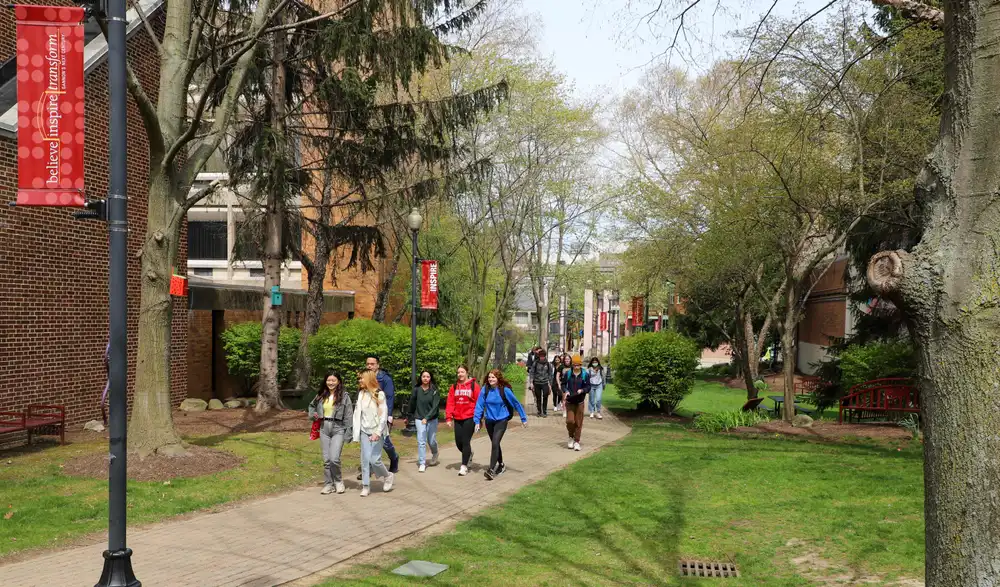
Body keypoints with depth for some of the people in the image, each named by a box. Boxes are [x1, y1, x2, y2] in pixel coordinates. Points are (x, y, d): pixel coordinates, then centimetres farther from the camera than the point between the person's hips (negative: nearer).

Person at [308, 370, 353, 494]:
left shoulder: (344, 396, -4)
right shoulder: (321, 396, 10)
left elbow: (349, 415, -6)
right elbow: (312, 405, 29)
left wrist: (349, 432, -11)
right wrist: (313, 414, 8)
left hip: (338, 429, -4)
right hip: (324, 429, 5)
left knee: (334, 458, -13)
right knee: (326, 459, 6)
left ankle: (338, 480, 10)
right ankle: (329, 484, 18)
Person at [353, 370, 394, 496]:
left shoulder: (379, 394, -8)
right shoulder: (361, 394, 7)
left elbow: (384, 415, -10)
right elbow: (358, 413, 7)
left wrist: (378, 432, -15)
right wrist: (356, 431, 2)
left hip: (376, 431, -4)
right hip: (364, 431, 4)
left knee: (374, 459, -7)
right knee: (365, 459, -1)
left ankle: (388, 476, 18)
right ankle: (365, 486, 7)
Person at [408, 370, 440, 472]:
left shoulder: (434, 391, -8)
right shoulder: (416, 390, -4)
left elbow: (435, 406, -14)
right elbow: (412, 403, 9)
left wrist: (427, 418, -24)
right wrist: (411, 416, 17)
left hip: (432, 419, 0)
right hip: (419, 419, 1)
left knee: (431, 441, 8)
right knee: (421, 442, -6)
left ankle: (434, 454, 40)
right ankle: (422, 464, 0)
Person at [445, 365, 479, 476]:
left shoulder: (473, 386, -3)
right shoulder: (454, 387, 8)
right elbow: (450, 403, 6)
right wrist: (449, 417, -2)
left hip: (469, 418, -4)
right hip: (458, 419, 4)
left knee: (465, 442, -6)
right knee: (458, 442, 7)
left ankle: (464, 466, 2)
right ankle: (469, 454, 37)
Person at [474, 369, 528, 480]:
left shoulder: (505, 390, -13)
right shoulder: (485, 390, -6)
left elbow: (516, 403, -5)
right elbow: (479, 405, -3)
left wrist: (523, 418, -1)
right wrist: (477, 421, -10)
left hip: (501, 420, -4)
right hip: (489, 421, 4)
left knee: (495, 443, -17)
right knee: (495, 444, 17)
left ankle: (491, 470, -16)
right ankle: (501, 465, 38)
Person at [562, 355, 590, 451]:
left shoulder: (585, 375, -2)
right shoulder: (567, 373, -2)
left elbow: (588, 387, 1)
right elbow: (563, 384, 8)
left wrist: (582, 390, -17)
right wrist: (566, 391, -11)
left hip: (579, 401, 0)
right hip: (569, 401, 0)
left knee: (578, 422, 2)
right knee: (570, 421, -10)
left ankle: (577, 441, 14)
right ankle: (571, 437, 18)